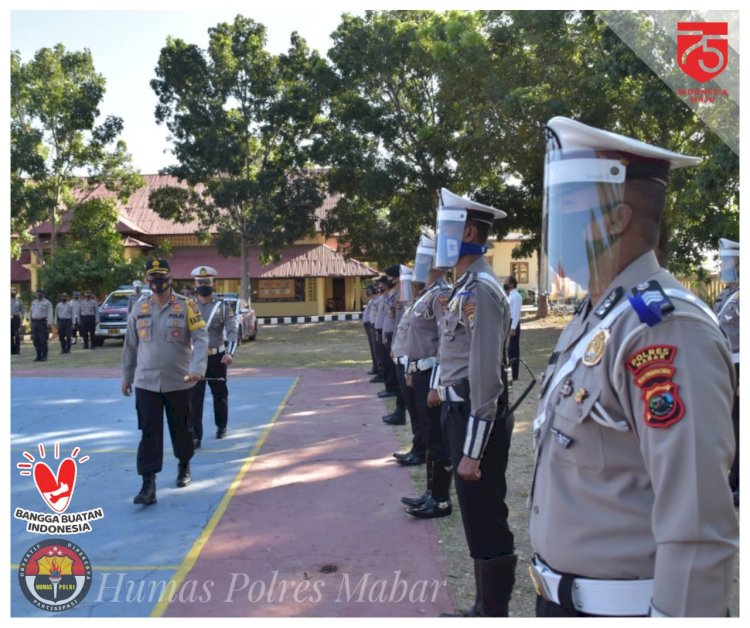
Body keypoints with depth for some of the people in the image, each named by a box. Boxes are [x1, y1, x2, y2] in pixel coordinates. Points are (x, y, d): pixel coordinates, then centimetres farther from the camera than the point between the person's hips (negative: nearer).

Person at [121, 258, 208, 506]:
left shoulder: (186, 306, -6)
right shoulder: (140, 308, 5)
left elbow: (201, 338, -14)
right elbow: (130, 345, 14)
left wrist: (197, 368, -29)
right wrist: (126, 377, 16)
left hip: (179, 382, -2)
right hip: (146, 383, 2)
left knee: (181, 429, 13)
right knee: (149, 433, -3)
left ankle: (184, 467, 39)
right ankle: (148, 485, 0)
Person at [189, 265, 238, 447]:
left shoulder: (223, 306, -1)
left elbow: (232, 331, -10)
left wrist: (230, 352, -25)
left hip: (217, 357, 0)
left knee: (220, 395, 14)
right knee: (194, 398, -5)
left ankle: (221, 426, 35)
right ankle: (195, 436, -1)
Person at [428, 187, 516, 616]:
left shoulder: (482, 289, -19)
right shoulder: (467, 286, 11)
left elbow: (487, 377, -23)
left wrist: (473, 451, -22)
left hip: (477, 418, -10)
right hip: (462, 411, 10)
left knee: (488, 524, 3)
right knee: (478, 519, 20)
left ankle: (495, 617, 18)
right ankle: (485, 609, 35)